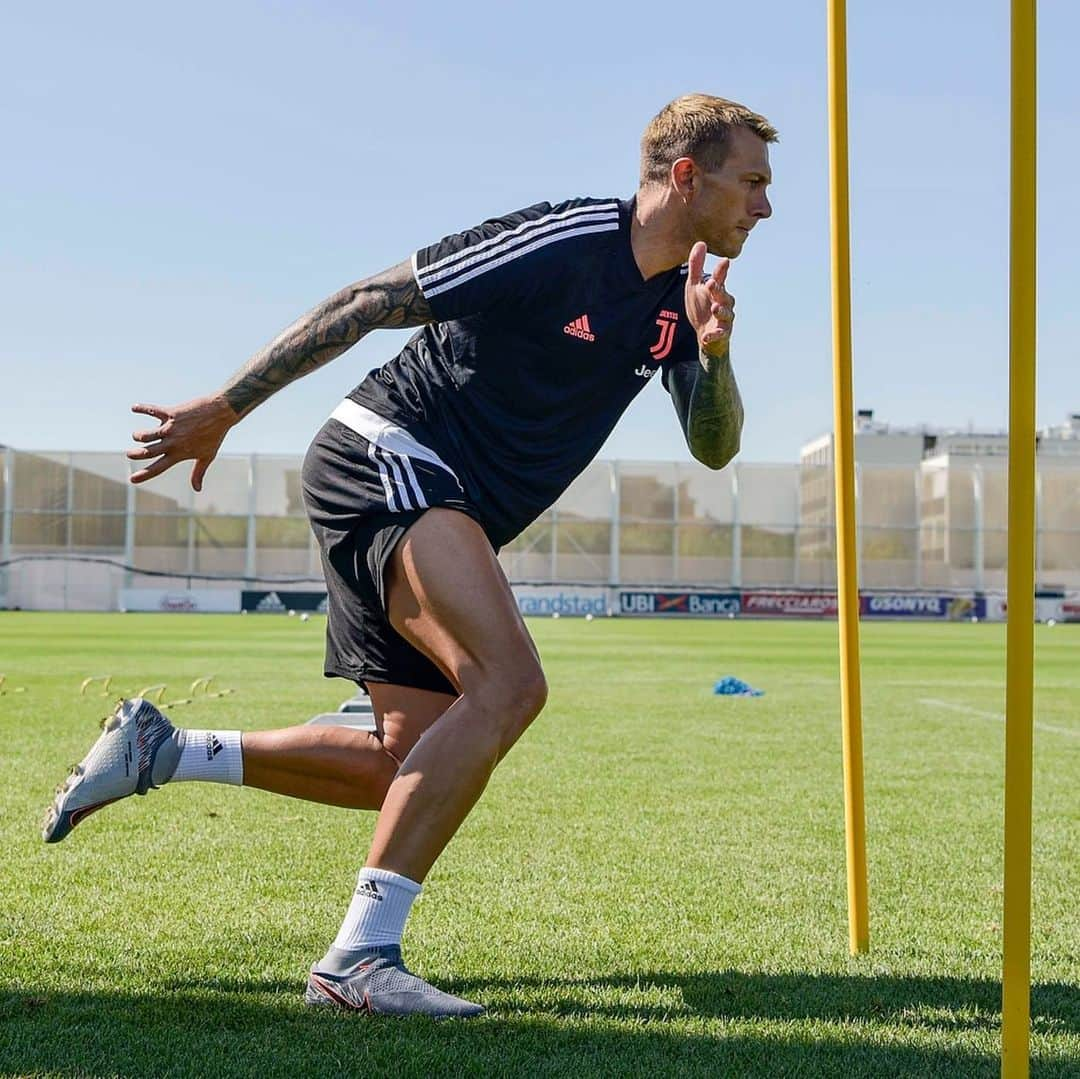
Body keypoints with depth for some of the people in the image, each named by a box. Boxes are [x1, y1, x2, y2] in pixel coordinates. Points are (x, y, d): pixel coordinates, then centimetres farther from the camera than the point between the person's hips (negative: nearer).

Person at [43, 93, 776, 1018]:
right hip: (386, 462, -9)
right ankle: (360, 956, -26)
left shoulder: (680, 299, 8)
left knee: (410, 767, 7)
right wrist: (223, 410, -8)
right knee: (509, 683, -28)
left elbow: (715, 447, 7)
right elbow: (368, 303, -11)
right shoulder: (562, 245, -16)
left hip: (441, 519, 9)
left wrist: (714, 353, -15)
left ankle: (158, 750, 20)